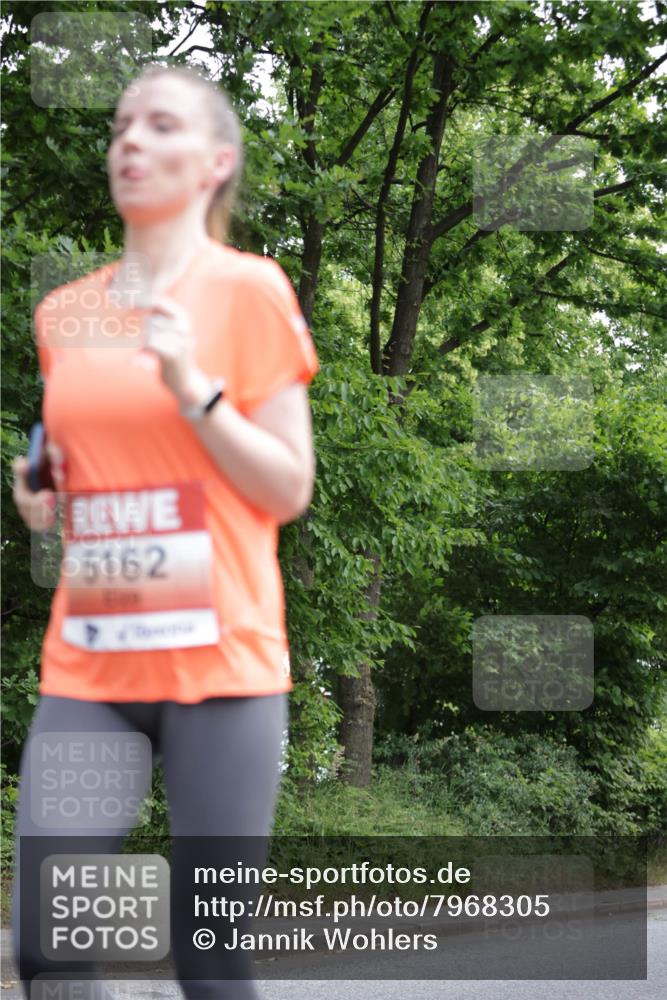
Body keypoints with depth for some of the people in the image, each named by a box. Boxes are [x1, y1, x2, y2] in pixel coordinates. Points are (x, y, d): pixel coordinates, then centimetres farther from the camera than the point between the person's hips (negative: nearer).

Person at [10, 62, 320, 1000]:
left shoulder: (248, 289, -1)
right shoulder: (63, 311, 13)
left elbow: (288, 491, -2)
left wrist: (193, 389, -14)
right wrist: (45, 497, 4)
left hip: (219, 659, -4)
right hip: (87, 665, 4)